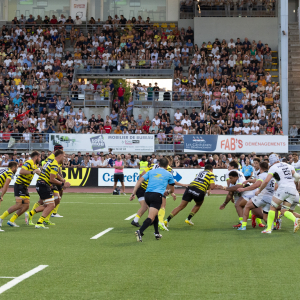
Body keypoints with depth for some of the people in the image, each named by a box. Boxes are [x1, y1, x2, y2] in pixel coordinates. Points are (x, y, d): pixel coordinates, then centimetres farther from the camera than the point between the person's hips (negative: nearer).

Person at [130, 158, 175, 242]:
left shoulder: (151, 171, 20)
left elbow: (140, 180, 8)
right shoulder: (168, 174, 15)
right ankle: (140, 231, -37)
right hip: (157, 195, -5)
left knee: (154, 214, 27)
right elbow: (172, 190, 27)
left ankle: (157, 233, 28)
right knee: (151, 217, -15)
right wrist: (168, 192, 50)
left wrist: (133, 193, 6)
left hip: (147, 194, 5)